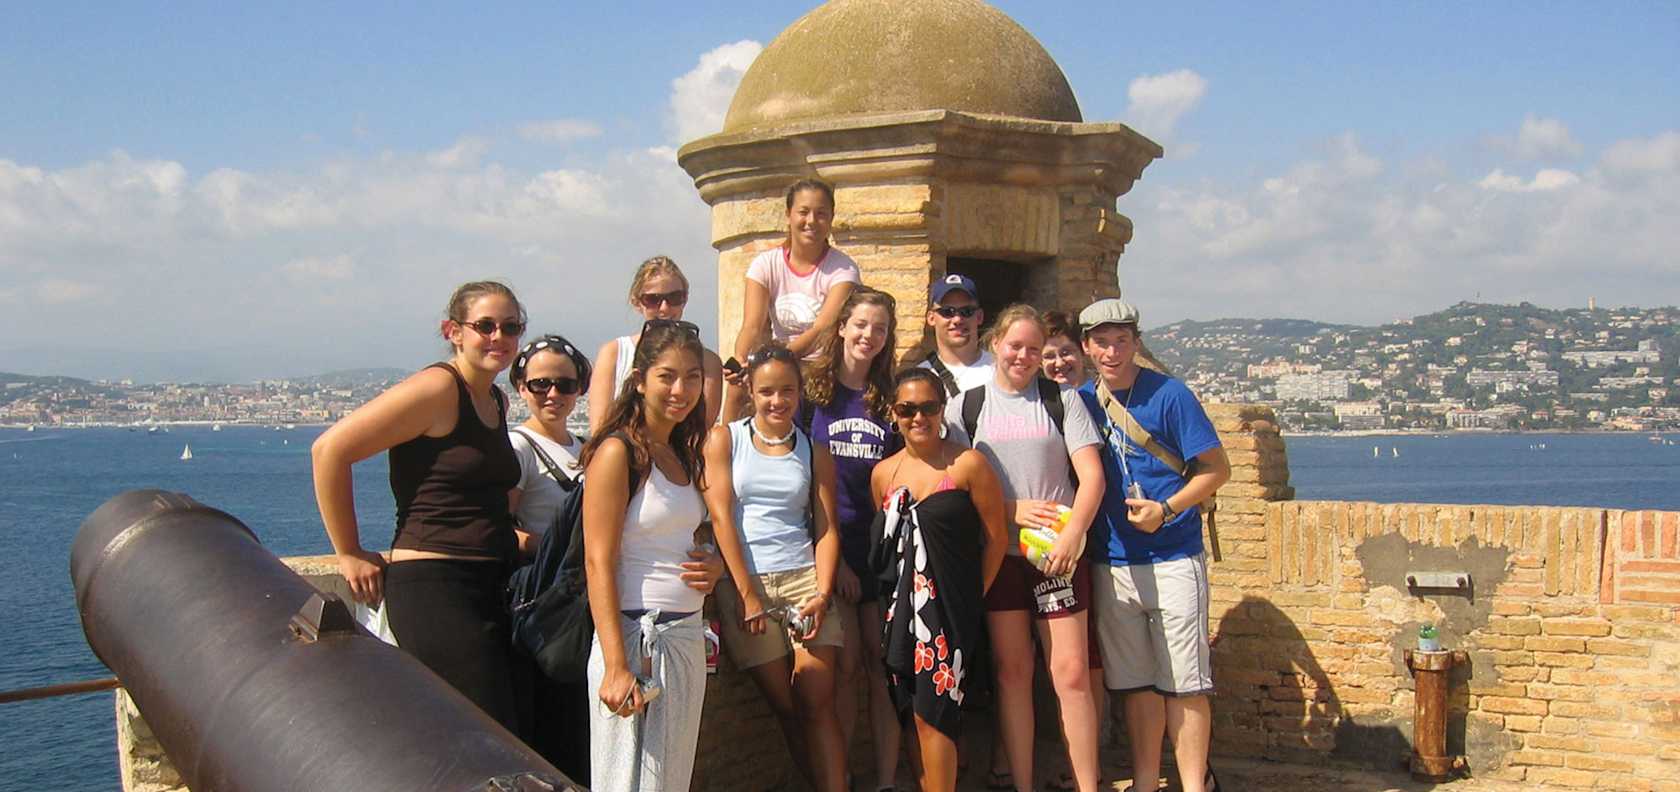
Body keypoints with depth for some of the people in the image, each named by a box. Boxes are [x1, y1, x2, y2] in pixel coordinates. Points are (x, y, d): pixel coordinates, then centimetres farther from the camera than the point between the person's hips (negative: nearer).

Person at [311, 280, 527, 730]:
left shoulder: (496, 401, 16)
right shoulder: (437, 389, -11)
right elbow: (330, 449, -15)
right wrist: (350, 554, -10)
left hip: (489, 588, 9)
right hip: (433, 588, -9)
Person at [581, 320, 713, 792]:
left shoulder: (684, 456, 14)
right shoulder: (618, 452, -10)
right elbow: (598, 563, -14)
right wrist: (616, 667, -21)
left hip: (687, 634, 8)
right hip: (637, 635, -8)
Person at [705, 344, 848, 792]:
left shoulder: (815, 454, 12)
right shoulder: (725, 439, 6)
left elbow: (826, 530, 6)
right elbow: (721, 516, -2)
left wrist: (823, 594, -10)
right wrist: (747, 595, -10)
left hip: (806, 579, 1)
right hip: (745, 582, -1)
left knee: (818, 704, -8)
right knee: (786, 708, 1)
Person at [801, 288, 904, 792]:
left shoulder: (890, 400, 11)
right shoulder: (813, 392, 2)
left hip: (883, 543, 2)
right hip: (829, 544, -2)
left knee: (882, 662, 1)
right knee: (846, 664, -3)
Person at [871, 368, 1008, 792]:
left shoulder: (968, 464, -7)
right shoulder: (883, 473, 7)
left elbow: (996, 537, -3)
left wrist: (972, 596, 0)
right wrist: (897, 594, 9)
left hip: (949, 608, -5)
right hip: (900, 608, 5)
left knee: (932, 712, -9)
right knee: (914, 715, 7)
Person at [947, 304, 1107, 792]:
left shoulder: (1062, 400, 6)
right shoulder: (965, 406, 8)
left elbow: (1092, 474, -1)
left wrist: (1072, 535, -16)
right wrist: (1011, 509, -10)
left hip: (1058, 551, -1)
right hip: (996, 552, 1)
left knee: (1071, 673, -5)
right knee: (1011, 672, 6)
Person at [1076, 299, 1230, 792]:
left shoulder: (1168, 395, -6)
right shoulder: (1081, 401, 7)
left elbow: (1217, 468, -5)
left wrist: (1166, 510, -17)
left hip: (1174, 560, -4)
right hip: (1113, 563, 4)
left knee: (1184, 684, -1)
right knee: (1137, 683, 11)